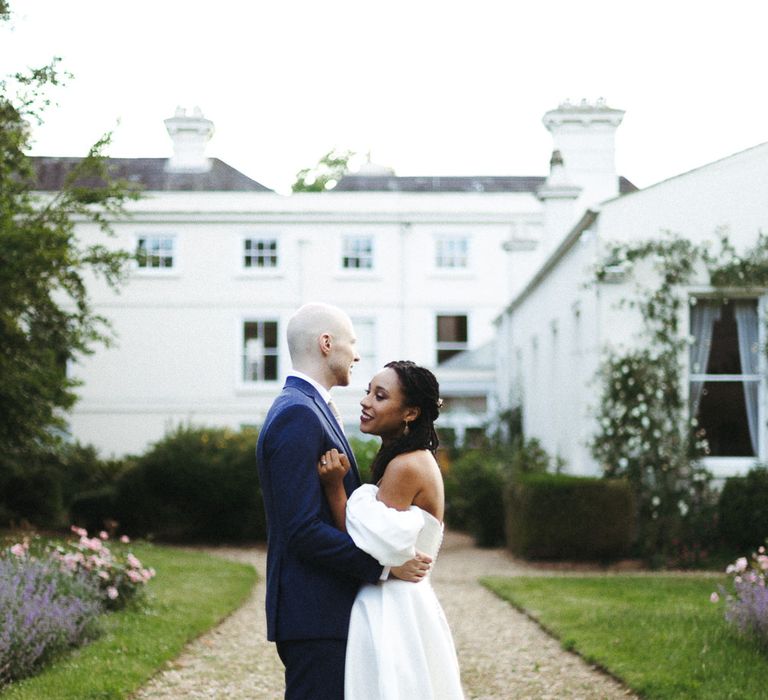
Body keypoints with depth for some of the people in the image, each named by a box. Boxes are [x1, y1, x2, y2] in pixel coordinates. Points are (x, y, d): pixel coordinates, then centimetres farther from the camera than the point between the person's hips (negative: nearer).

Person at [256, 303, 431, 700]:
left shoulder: (305, 409, 17)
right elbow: (304, 530, -22)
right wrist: (385, 564, -18)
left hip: (323, 609, 11)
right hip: (314, 614, -11)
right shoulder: (297, 416, -16)